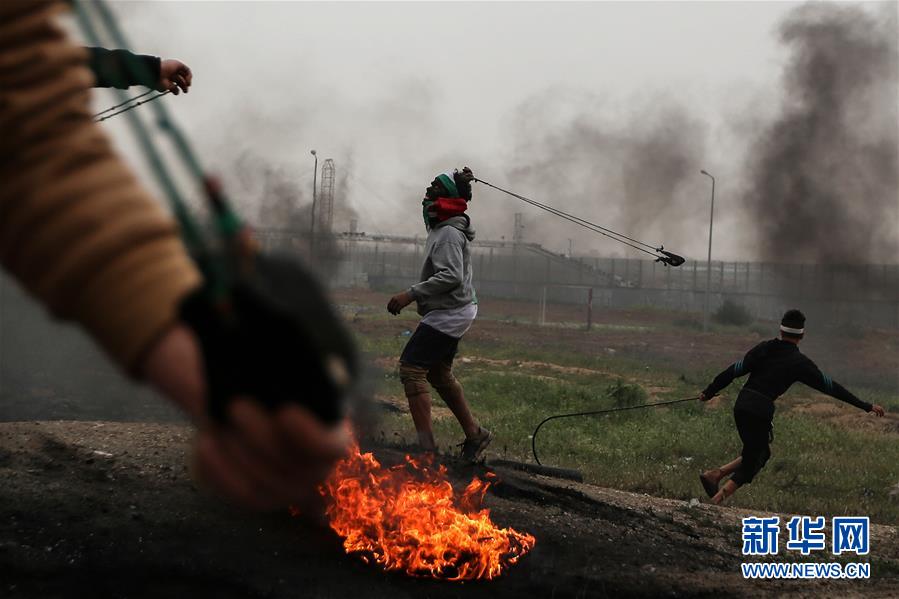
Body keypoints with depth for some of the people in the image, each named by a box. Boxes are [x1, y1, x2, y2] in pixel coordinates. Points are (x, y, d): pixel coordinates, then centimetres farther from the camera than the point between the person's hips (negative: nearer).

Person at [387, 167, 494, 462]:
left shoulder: (448, 234, -20)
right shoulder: (442, 228, 11)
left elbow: (451, 276, -31)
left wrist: (411, 294, -32)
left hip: (449, 313, -11)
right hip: (452, 312, 11)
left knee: (411, 368, -14)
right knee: (439, 374, 20)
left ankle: (426, 446, -19)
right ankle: (474, 434, 29)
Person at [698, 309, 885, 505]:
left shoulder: (763, 348, 9)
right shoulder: (799, 362, -3)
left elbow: (735, 370, 8)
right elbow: (829, 386, 0)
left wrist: (709, 391, 17)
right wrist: (866, 406, 6)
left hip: (741, 406, 6)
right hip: (760, 412, -6)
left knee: (761, 453, 22)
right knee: (750, 465, 5)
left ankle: (716, 474, 7)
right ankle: (715, 502, -7)